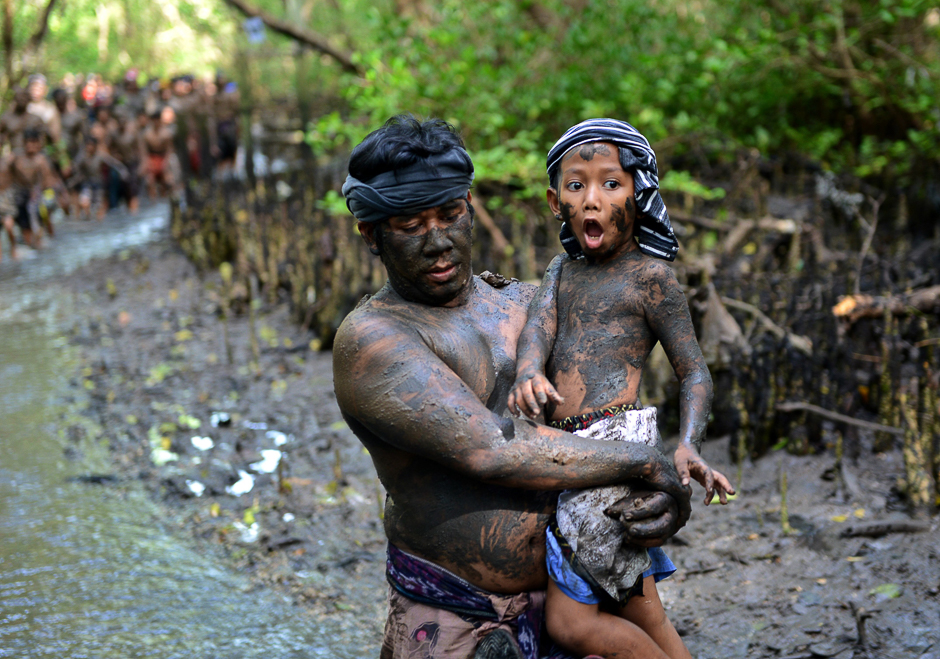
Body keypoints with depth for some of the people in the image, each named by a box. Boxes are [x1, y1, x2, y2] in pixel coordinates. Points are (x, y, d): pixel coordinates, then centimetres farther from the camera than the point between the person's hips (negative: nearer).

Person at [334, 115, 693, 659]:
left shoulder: (525, 304, 7)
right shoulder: (369, 339, -14)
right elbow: (489, 448, -26)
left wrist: (670, 496, -11)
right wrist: (644, 463, -19)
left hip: (568, 599, 5)